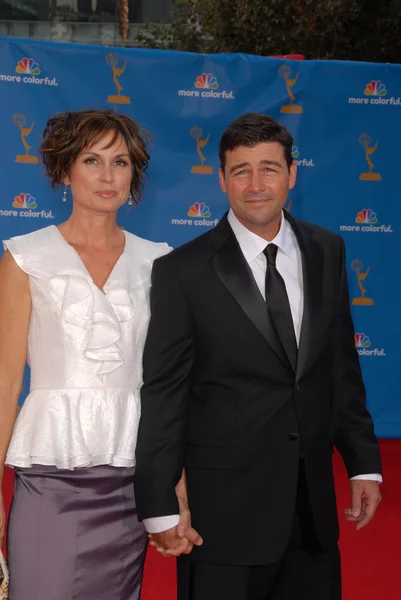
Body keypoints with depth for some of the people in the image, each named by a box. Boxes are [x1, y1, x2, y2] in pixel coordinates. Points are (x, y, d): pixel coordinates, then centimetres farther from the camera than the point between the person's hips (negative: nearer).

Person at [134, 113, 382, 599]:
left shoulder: (327, 252, 5)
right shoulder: (182, 272, -9)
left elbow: (342, 366, 11)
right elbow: (162, 395, -8)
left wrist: (364, 463, 9)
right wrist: (159, 507, -9)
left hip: (312, 500, 4)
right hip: (223, 504, -4)